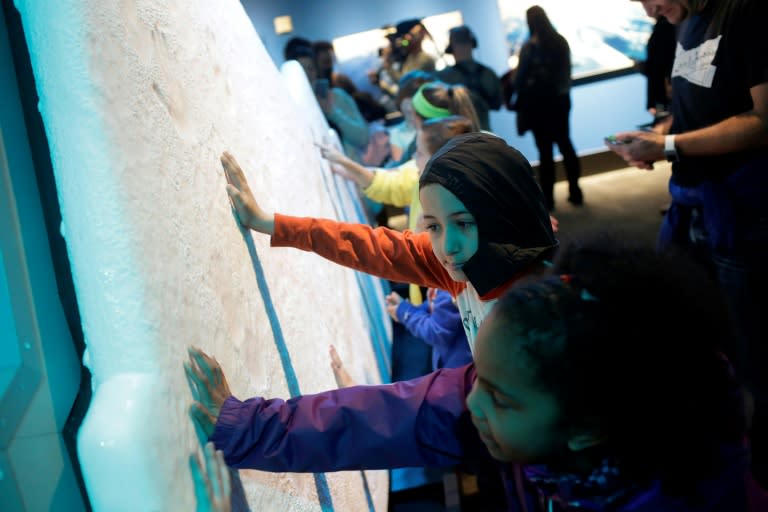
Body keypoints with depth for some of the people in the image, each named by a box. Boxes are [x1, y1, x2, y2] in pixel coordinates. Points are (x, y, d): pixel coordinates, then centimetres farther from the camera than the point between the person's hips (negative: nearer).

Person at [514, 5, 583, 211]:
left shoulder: (530, 46, -14)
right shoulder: (561, 42, 2)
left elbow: (520, 77, -10)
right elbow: (567, 71, 10)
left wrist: (520, 100, 8)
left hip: (539, 103, -5)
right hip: (560, 100, 5)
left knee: (545, 150, 0)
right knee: (565, 144, 13)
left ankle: (548, 197, 6)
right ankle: (575, 192, 15)